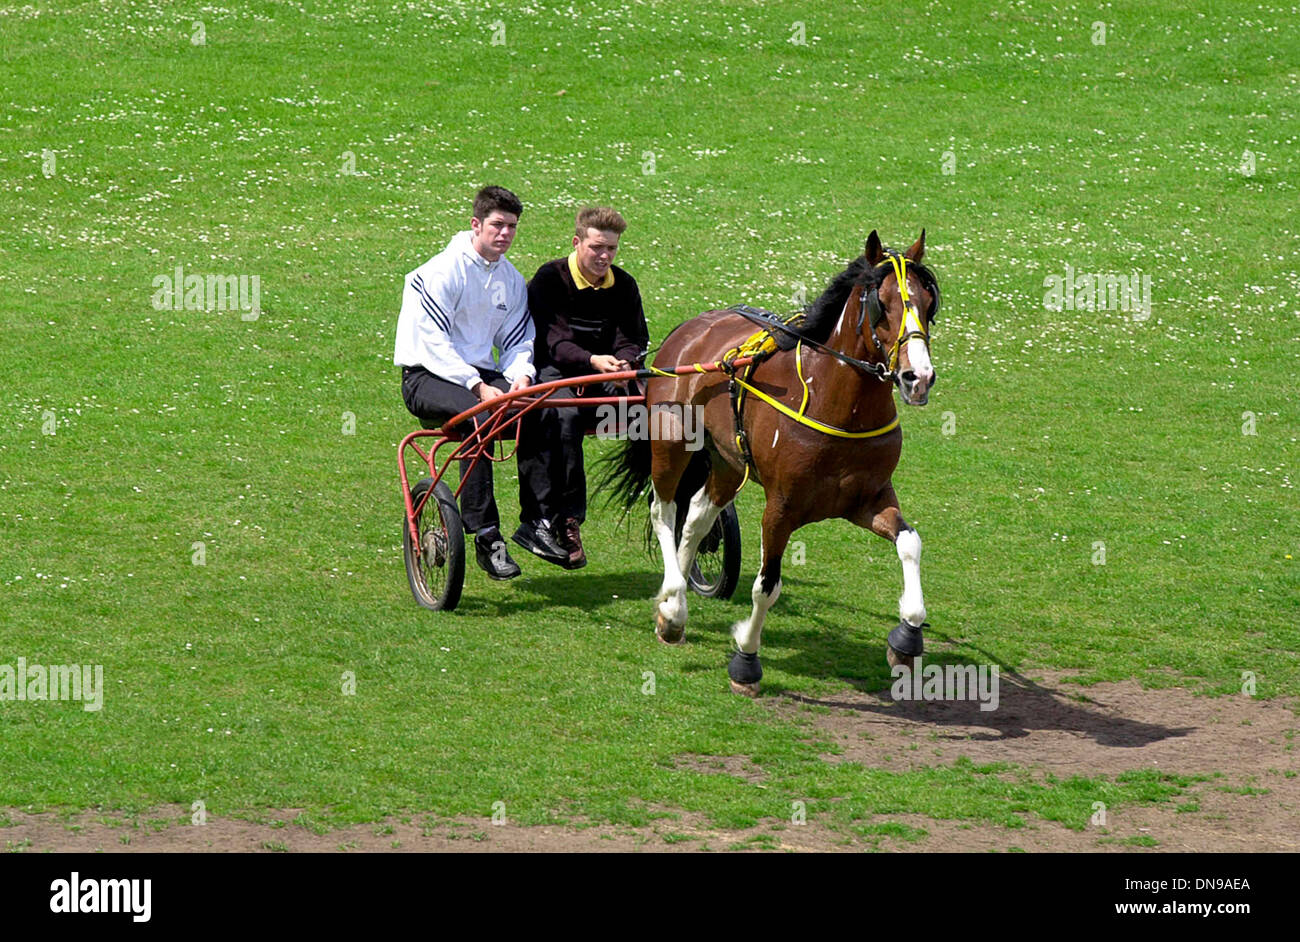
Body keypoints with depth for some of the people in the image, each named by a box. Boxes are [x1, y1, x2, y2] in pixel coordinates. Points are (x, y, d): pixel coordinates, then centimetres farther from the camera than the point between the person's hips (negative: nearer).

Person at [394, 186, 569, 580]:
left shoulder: (512, 280, 13)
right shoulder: (444, 270, -10)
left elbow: (518, 341, 16)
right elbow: (433, 342, -17)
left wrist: (521, 376, -7)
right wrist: (478, 386, -24)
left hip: (480, 373, 6)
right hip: (428, 376, -6)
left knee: (537, 410, -22)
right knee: (478, 414, -36)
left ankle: (537, 522, -18)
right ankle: (486, 535, -34)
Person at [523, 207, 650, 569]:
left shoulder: (623, 285, 8)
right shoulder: (550, 279, -6)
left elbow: (634, 340, -1)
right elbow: (554, 342, -17)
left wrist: (623, 364, -25)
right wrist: (592, 361, -35)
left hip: (605, 372, 4)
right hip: (554, 370, -4)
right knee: (567, 414, -39)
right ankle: (568, 522, -34)